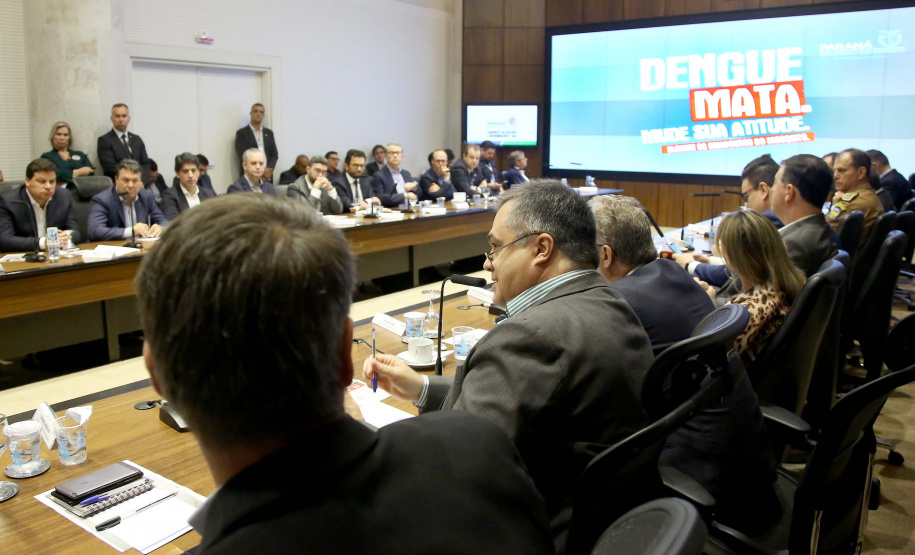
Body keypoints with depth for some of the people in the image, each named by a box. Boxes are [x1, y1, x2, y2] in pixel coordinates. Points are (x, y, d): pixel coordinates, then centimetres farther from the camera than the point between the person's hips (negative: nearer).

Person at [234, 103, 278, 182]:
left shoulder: (269, 133, 17)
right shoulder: (241, 133, 3)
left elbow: (274, 154, 11)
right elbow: (243, 156, -6)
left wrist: (268, 170, -8)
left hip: (267, 177, 4)